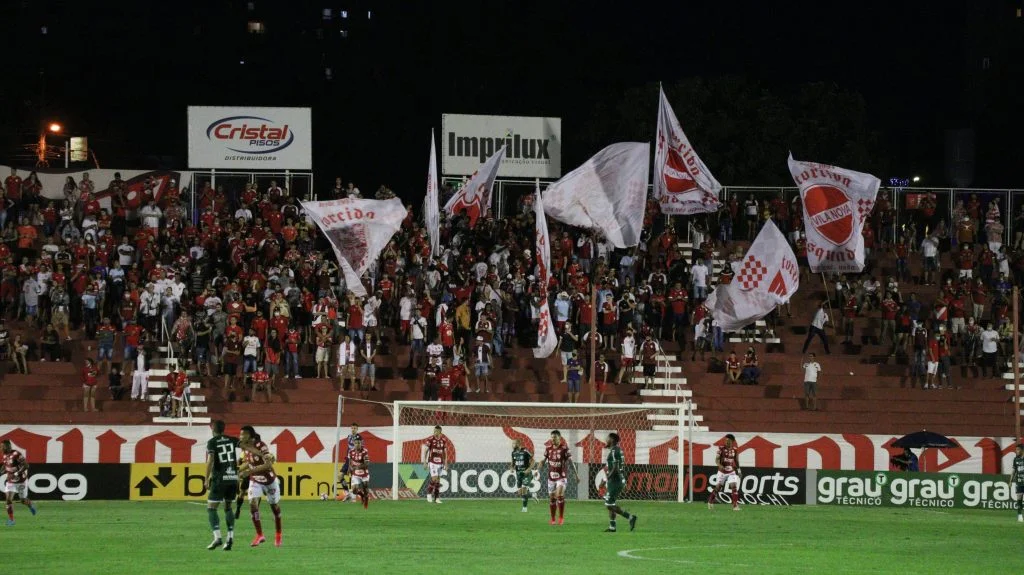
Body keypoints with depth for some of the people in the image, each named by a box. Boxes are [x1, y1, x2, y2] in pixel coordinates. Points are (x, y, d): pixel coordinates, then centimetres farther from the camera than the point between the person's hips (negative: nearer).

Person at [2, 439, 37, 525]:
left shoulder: (16, 454, -23)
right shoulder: (5, 455, 1)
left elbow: (26, 465, -27)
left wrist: (16, 474, -32)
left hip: (21, 481, -6)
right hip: (11, 482, 6)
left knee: (23, 501, 9)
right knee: (9, 500, -9)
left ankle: (31, 505, 44)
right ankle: (11, 520, -3)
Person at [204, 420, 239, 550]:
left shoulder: (212, 442, -2)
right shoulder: (232, 440, 9)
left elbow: (210, 460, -12)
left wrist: (207, 479, -10)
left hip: (220, 478, -5)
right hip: (233, 478, 5)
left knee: (211, 508, 1)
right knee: (228, 507, 17)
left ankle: (217, 537, -15)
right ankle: (230, 537, 6)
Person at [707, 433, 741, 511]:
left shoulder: (734, 449, 1)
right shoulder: (722, 448, -10)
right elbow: (717, 459, -14)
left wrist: (738, 469, 9)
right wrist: (720, 465, -34)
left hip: (731, 472, 2)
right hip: (722, 472, -2)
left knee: (734, 486, -13)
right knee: (718, 487, 5)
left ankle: (735, 505, -12)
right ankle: (710, 501, 28)